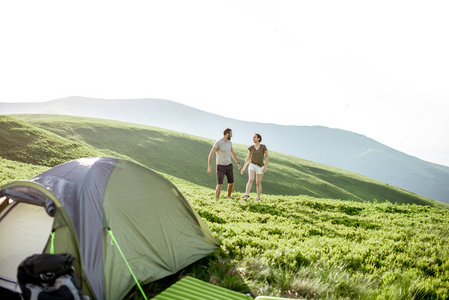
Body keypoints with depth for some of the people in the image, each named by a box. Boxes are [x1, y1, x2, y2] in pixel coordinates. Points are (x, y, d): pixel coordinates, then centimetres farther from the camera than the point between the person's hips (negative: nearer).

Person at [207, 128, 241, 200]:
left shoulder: (229, 142, 6)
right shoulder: (218, 143, -17)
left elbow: (233, 154, 16)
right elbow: (211, 155, -16)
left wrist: (238, 163, 5)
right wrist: (209, 167, -21)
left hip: (229, 166, 6)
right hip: (220, 167, -6)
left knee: (231, 184, 11)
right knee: (219, 185, -14)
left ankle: (229, 197, 39)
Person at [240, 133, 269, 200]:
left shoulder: (263, 147, -5)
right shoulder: (251, 147, 3)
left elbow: (267, 157, -4)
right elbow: (248, 158, 9)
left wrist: (265, 167, -12)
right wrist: (243, 168, 6)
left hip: (260, 167, -1)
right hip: (252, 165, 1)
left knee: (258, 183, 4)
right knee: (251, 180, -23)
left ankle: (258, 197, 25)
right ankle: (246, 195, -29)